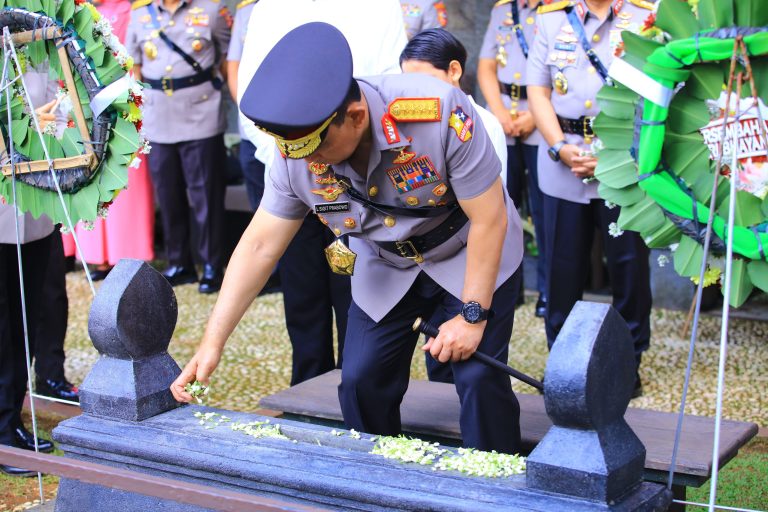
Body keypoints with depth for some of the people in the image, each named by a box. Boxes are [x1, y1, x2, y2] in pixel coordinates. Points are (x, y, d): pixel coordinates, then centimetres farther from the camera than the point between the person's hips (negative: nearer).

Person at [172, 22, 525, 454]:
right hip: (386, 268, 4)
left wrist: (473, 315, -23)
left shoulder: (441, 113, -36)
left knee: (479, 378, -13)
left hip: (470, 257, -3)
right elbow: (259, 247, -14)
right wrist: (213, 343, -17)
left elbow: (489, 219, -26)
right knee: (361, 383, -1)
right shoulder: (295, 157, -23)